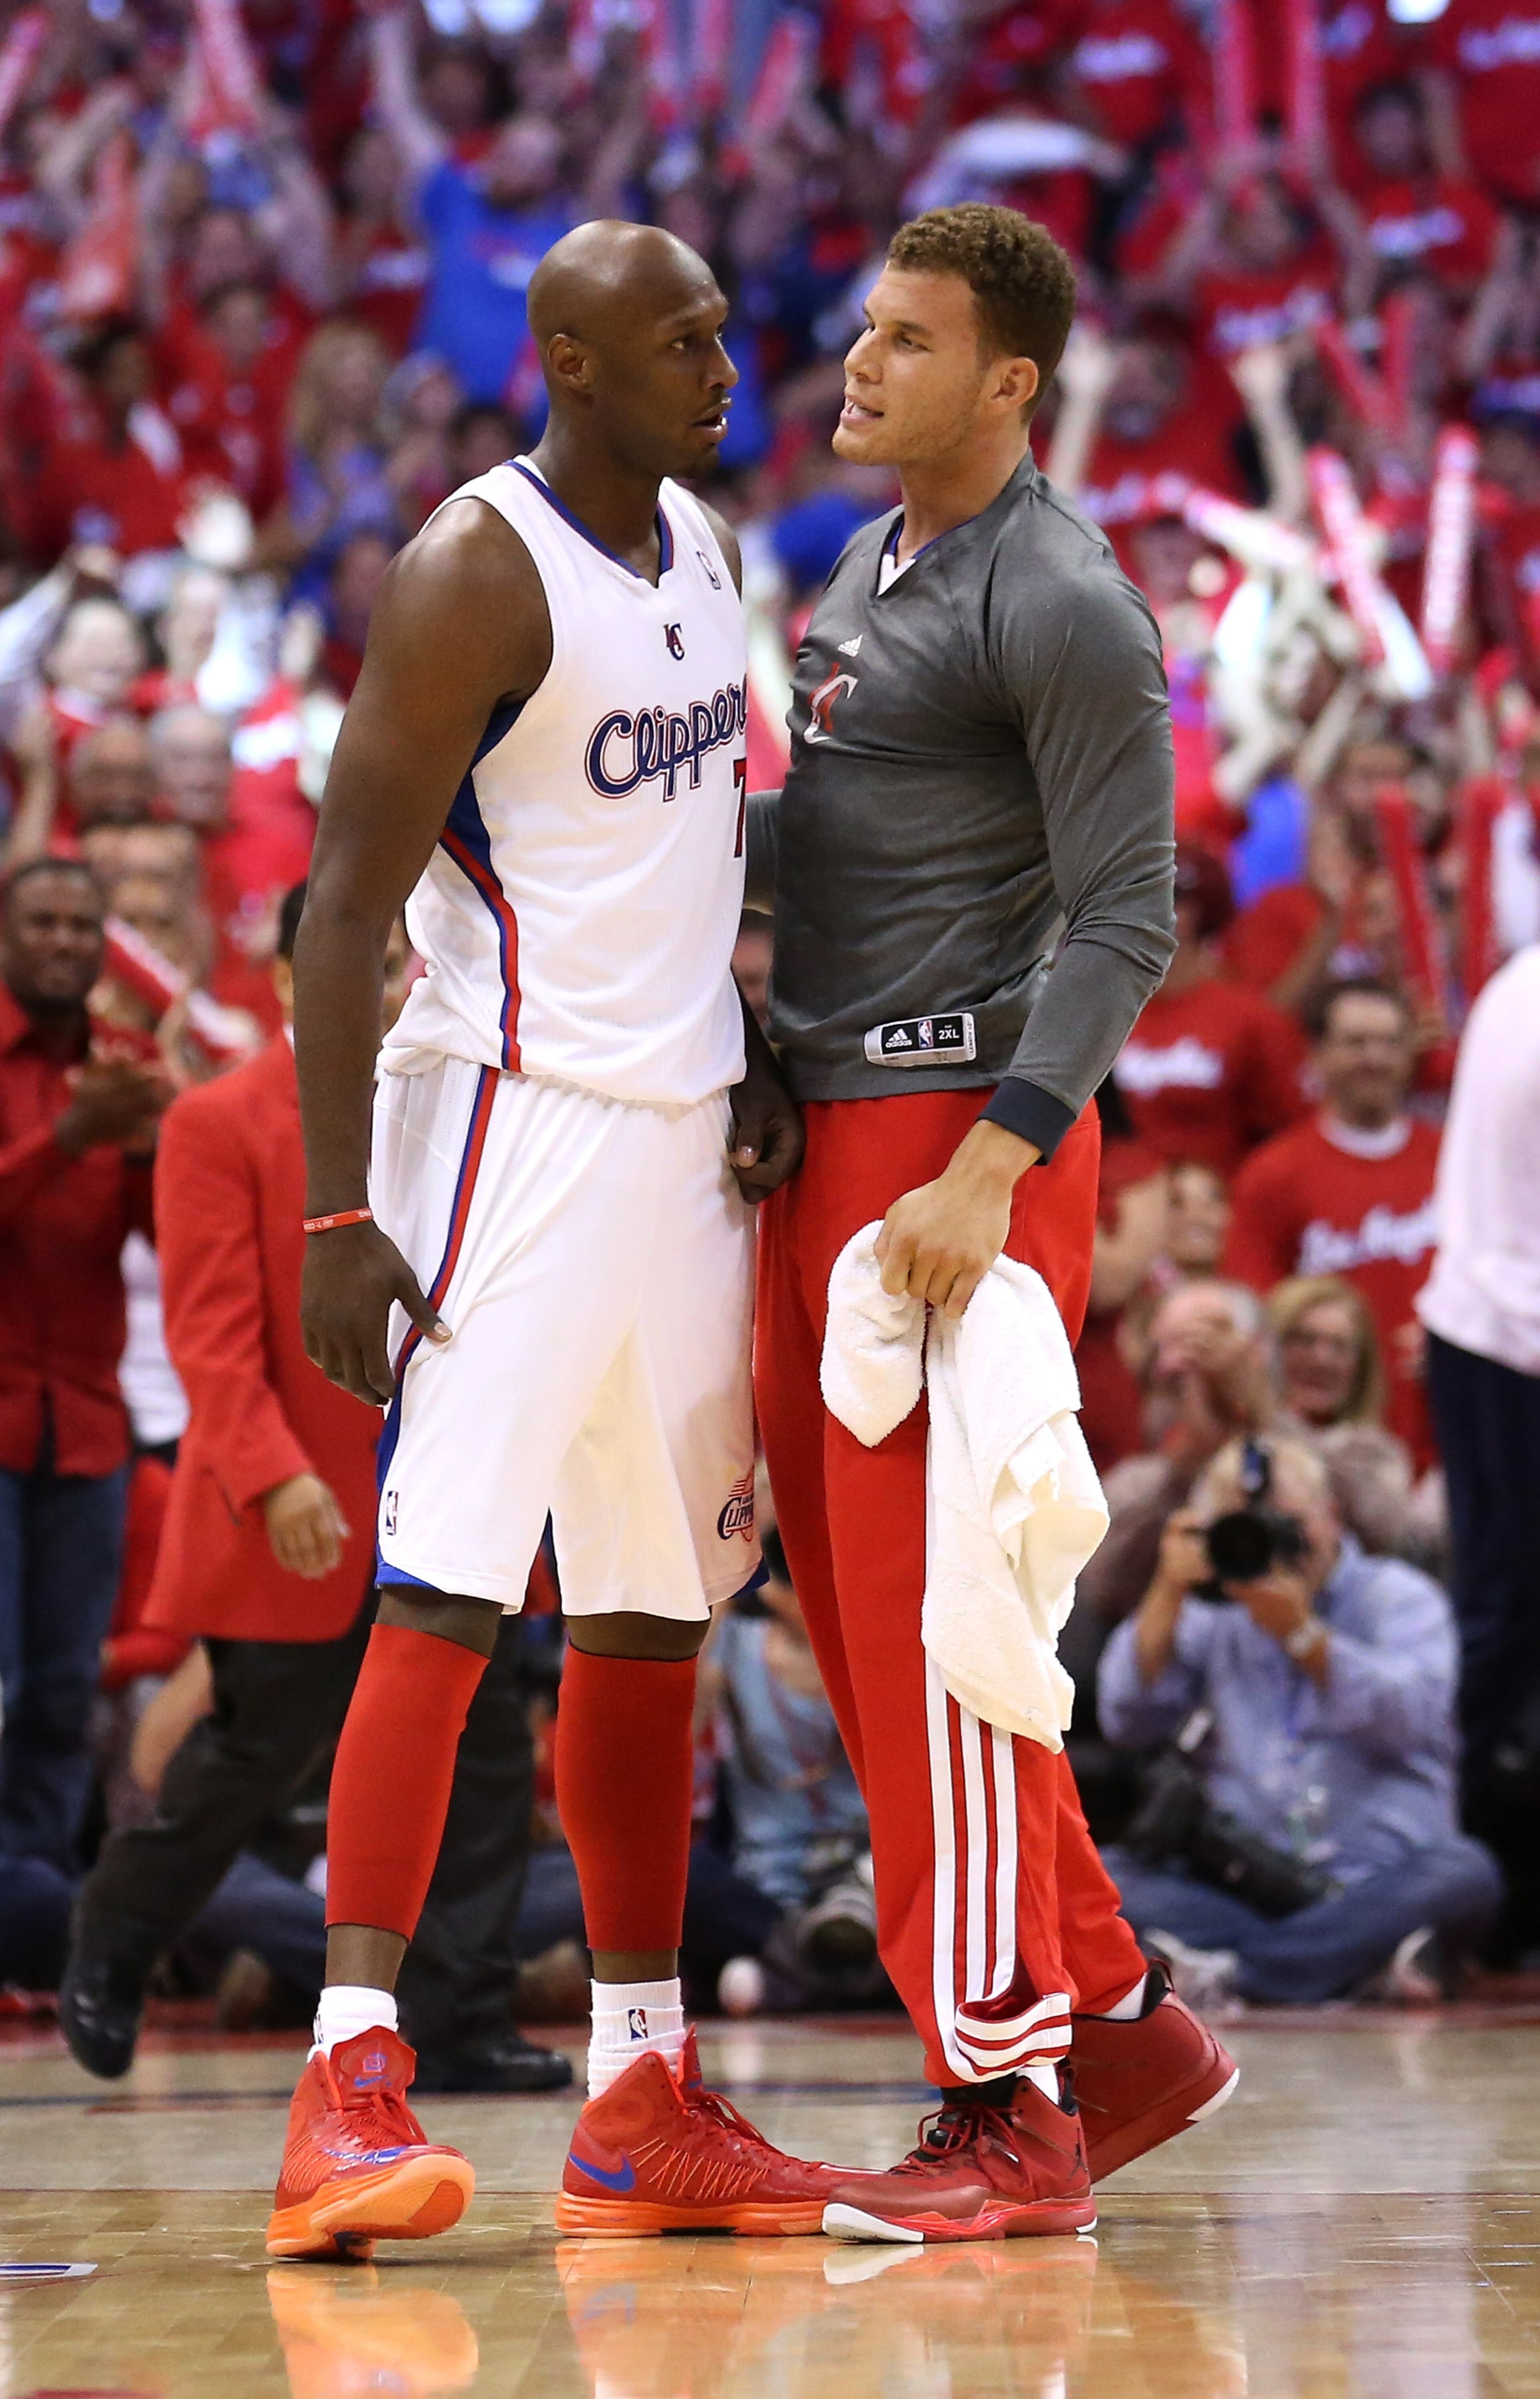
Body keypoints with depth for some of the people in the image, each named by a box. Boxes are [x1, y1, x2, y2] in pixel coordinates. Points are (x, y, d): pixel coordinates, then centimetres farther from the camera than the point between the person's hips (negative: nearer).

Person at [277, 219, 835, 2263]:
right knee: (446, 1595, -14)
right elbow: (347, 901, -15)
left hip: (685, 1129, 8)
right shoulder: (475, 577, -14)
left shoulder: (699, 547, 11)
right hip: (516, 1115, -8)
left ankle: (643, 2101, 15)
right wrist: (340, 1214, -20)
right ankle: (348, 2093, -15)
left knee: (654, 1614, 10)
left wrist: (755, 1048, 10)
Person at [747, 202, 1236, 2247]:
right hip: (828, 1131, 9)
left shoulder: (1062, 607, -12)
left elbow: (1126, 922, -17)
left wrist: (989, 1163, -25)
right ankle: (1120, 2026, 19)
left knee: (924, 1609, -9)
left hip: (960, 1122, -9)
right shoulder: (874, 563, 17)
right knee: (855, 1602, 10)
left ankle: (1007, 2113, -2)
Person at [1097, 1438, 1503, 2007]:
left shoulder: (1399, 1596, 10)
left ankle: (1225, 1973, -38)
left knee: (1463, 1876, -34)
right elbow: (1128, 1724, 5)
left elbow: (1414, 1720, -9)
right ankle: (1363, 1963, -36)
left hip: (1376, 1881, -2)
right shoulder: (1212, 1614, 18)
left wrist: (1302, 1634, -17)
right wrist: (1168, 1593, -2)